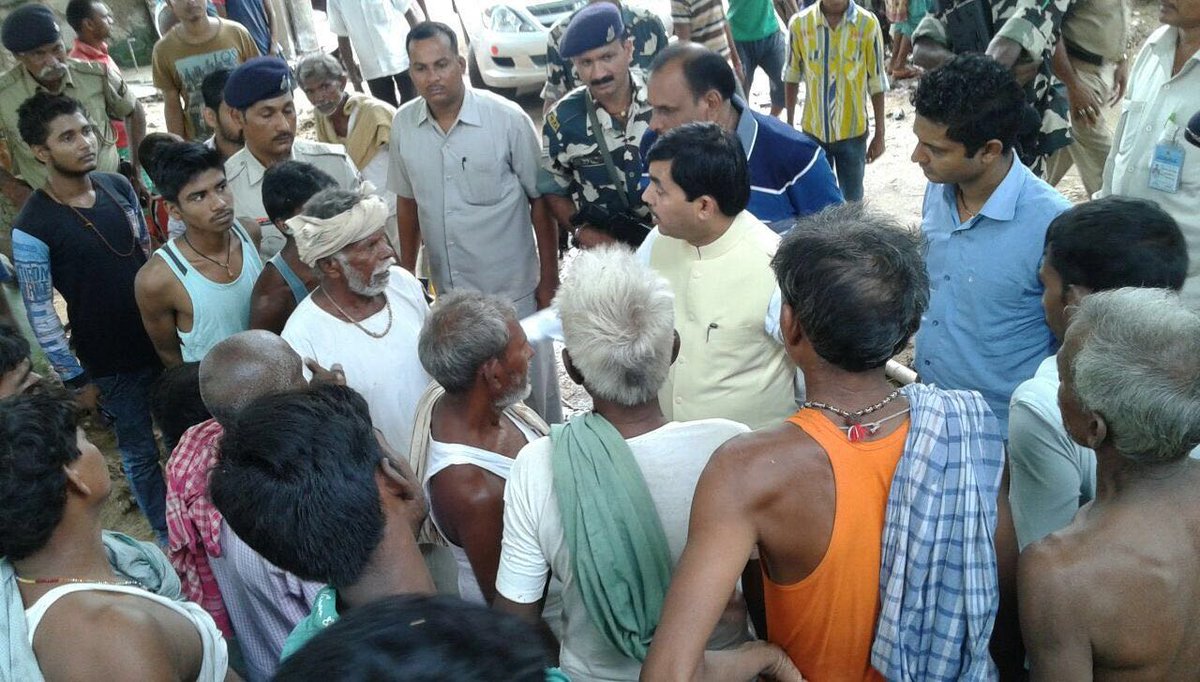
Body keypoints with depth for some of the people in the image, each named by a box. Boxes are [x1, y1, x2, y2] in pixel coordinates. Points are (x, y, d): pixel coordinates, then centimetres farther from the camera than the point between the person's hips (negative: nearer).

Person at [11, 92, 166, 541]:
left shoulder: (118, 187, -3)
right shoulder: (32, 228, -20)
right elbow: (40, 314, -14)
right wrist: (76, 379, -10)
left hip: (164, 338, 5)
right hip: (111, 364, -5)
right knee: (141, 452, 13)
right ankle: (169, 536, 34)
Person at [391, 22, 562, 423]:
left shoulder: (507, 118, -15)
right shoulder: (403, 124, -3)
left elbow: (540, 200, -9)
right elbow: (407, 202, 9)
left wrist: (549, 279, -7)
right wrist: (406, 273, 11)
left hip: (511, 288, -3)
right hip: (448, 291, 4)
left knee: (531, 383, 10)